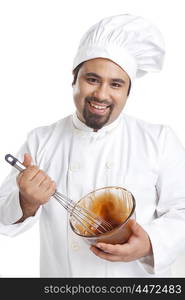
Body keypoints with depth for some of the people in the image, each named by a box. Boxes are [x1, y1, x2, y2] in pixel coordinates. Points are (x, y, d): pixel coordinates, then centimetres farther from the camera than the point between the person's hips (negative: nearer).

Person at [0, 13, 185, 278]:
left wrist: (150, 243, -28)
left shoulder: (160, 140, -8)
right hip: (60, 272, 1)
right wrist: (27, 204, -26)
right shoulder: (40, 141, -5)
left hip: (139, 274, -1)